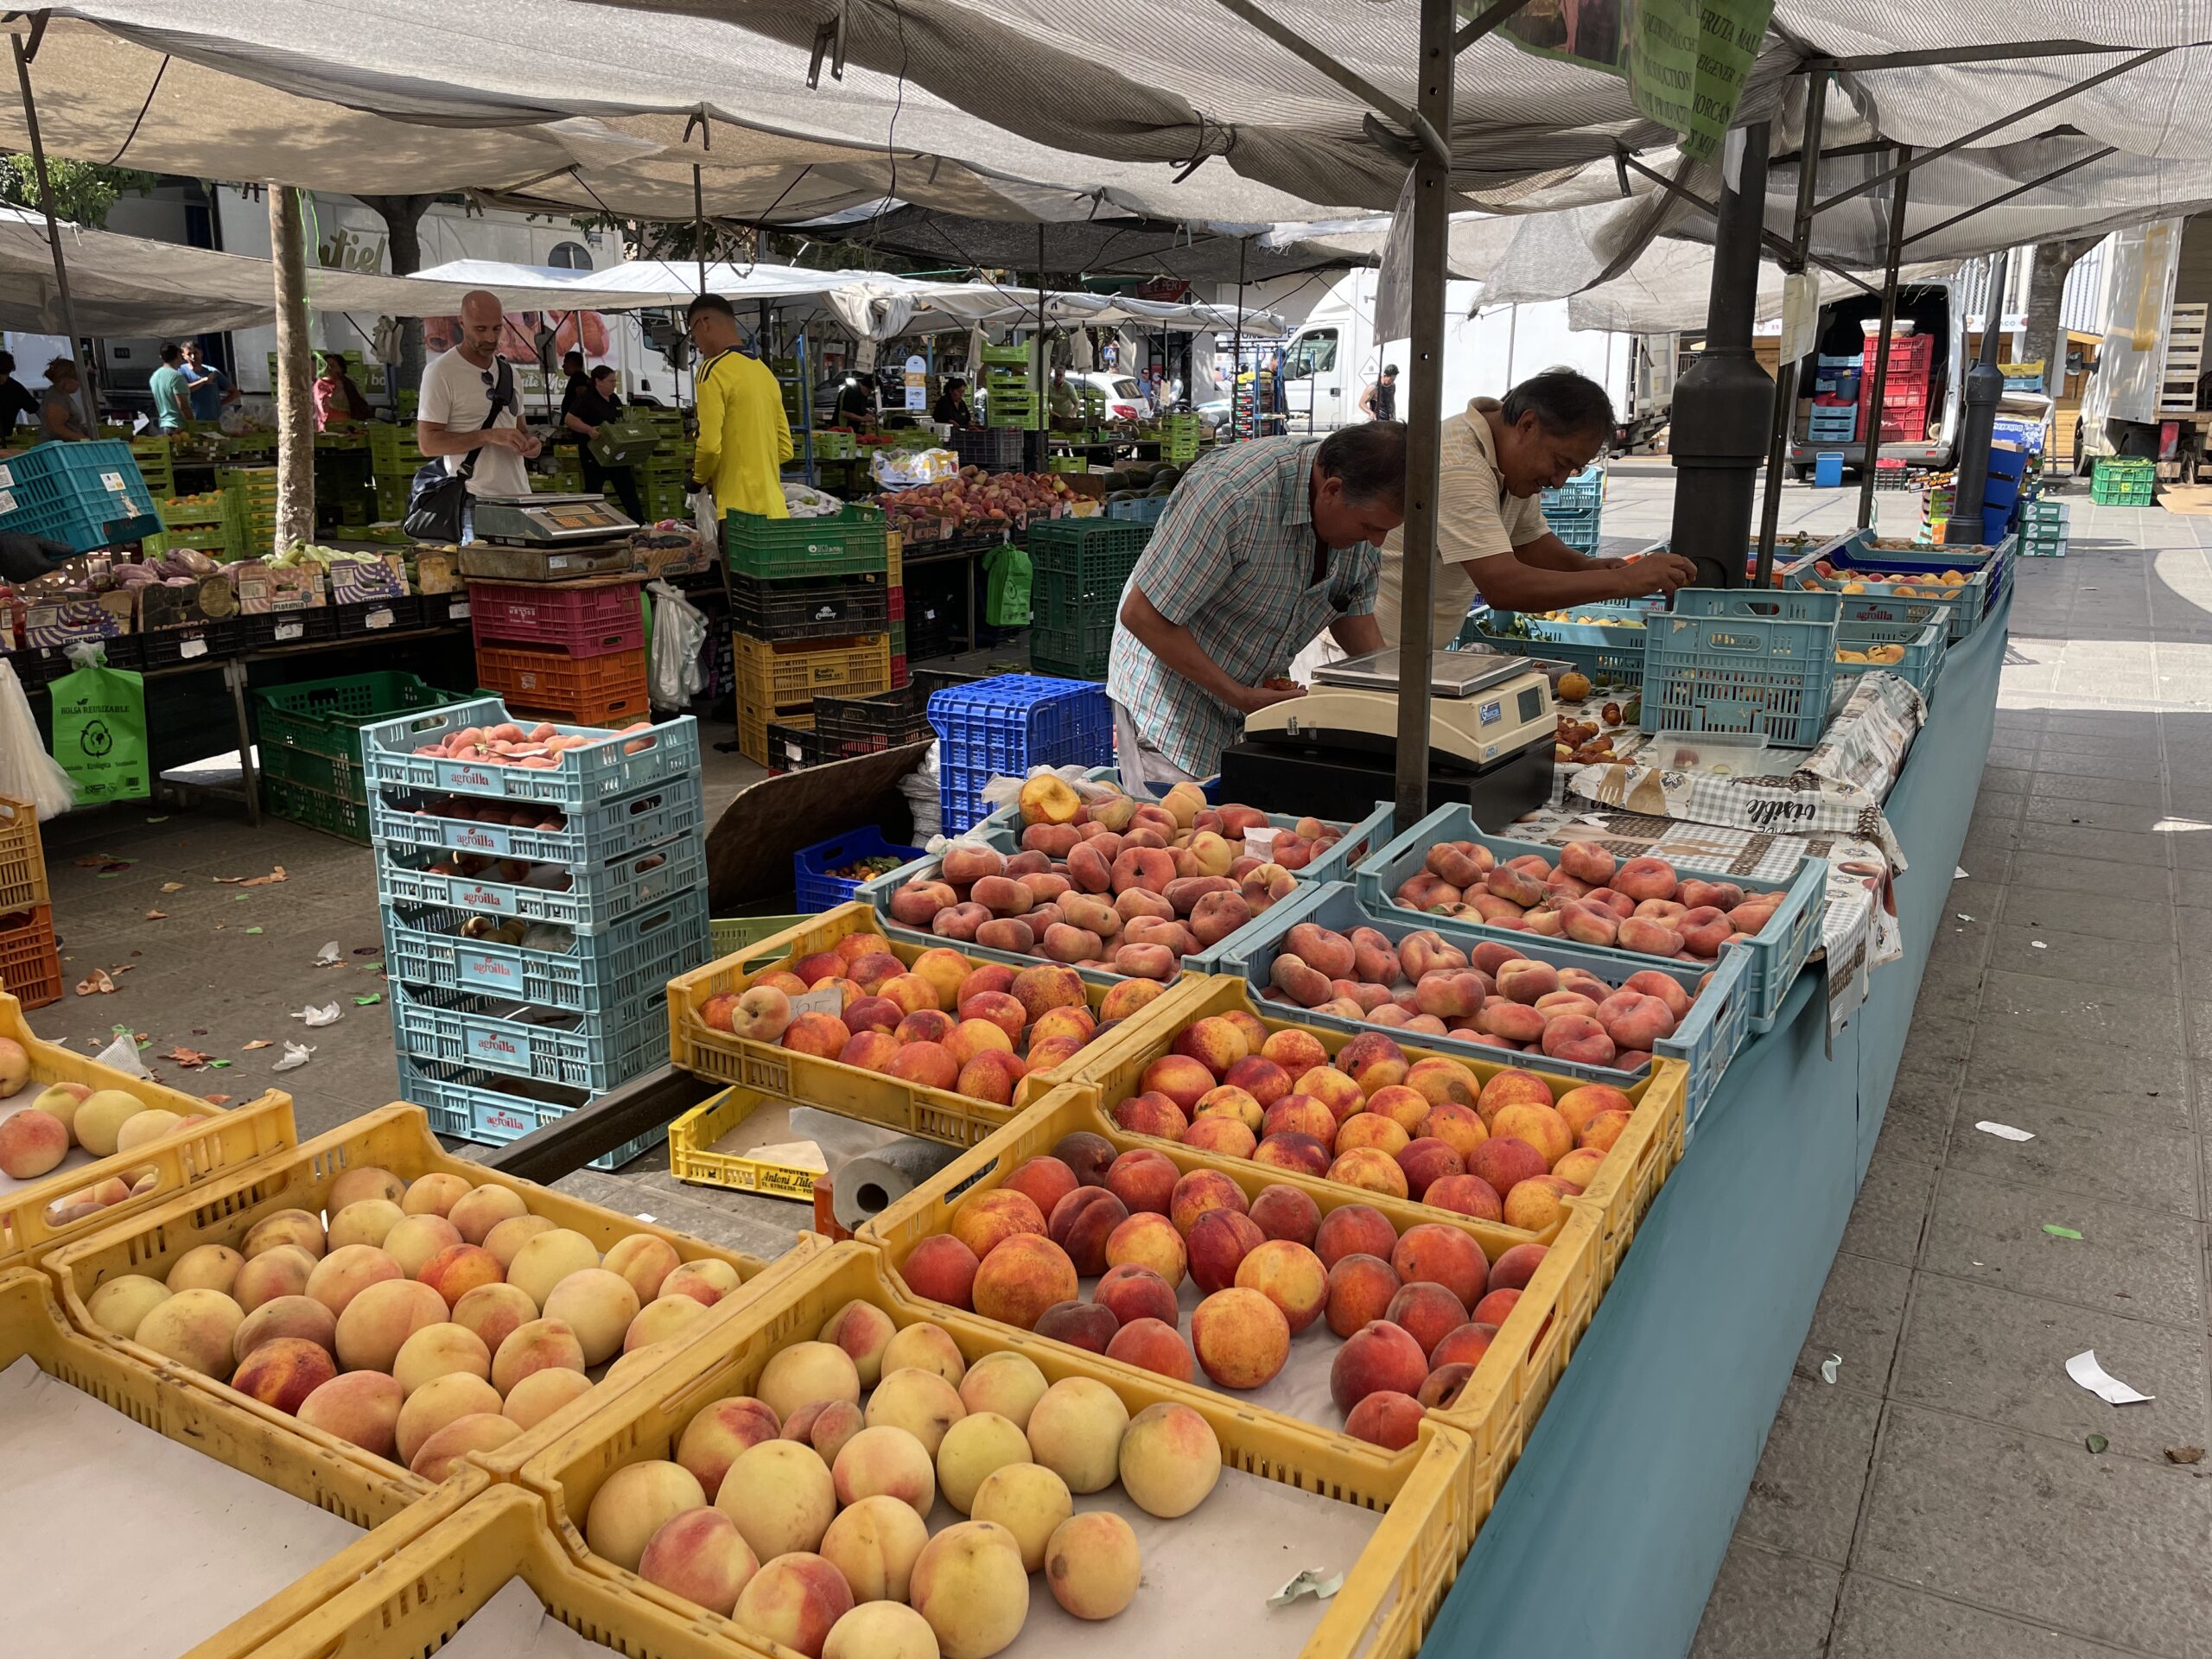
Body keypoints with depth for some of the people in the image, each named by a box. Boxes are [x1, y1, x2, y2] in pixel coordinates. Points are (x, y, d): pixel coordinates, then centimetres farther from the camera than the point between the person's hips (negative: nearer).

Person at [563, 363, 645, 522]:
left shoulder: (615, 399, 13)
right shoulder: (585, 399, -9)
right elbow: (569, 419, -18)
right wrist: (589, 430, -33)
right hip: (594, 454, -7)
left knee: (628, 488, 7)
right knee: (593, 492, 1)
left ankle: (640, 525, 11)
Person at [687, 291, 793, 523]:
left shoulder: (713, 370, -7)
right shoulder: (765, 371, 17)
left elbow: (710, 445, -15)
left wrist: (699, 478, 3)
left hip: (740, 511, -8)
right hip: (774, 509, 8)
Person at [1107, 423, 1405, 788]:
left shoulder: (1364, 507, -9)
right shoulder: (1234, 496, -32)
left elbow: (1354, 608, 8)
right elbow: (1142, 615, -26)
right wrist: (1239, 696, -26)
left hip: (1260, 693, 7)